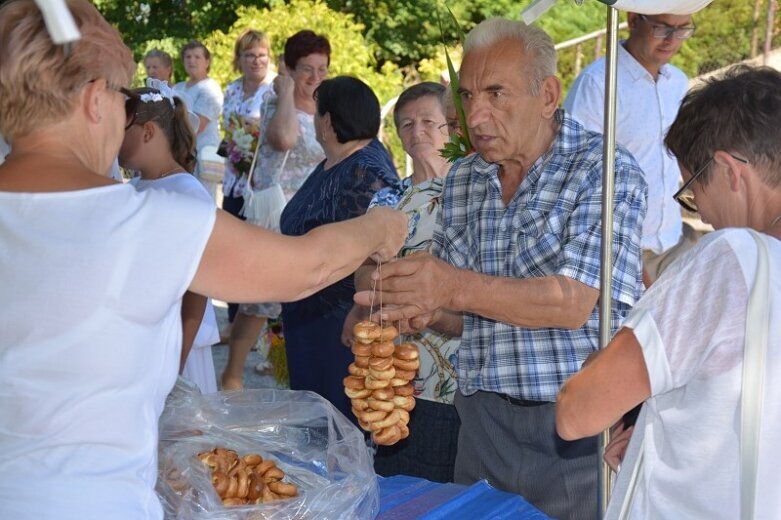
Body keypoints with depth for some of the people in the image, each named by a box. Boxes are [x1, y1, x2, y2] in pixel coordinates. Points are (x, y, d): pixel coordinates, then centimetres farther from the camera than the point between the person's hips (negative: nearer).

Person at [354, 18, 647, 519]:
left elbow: (575, 302, -20)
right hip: (484, 420, 5)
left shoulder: (606, 171, -9)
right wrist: (429, 310, -9)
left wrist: (458, 287, -28)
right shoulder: (461, 181, 9)